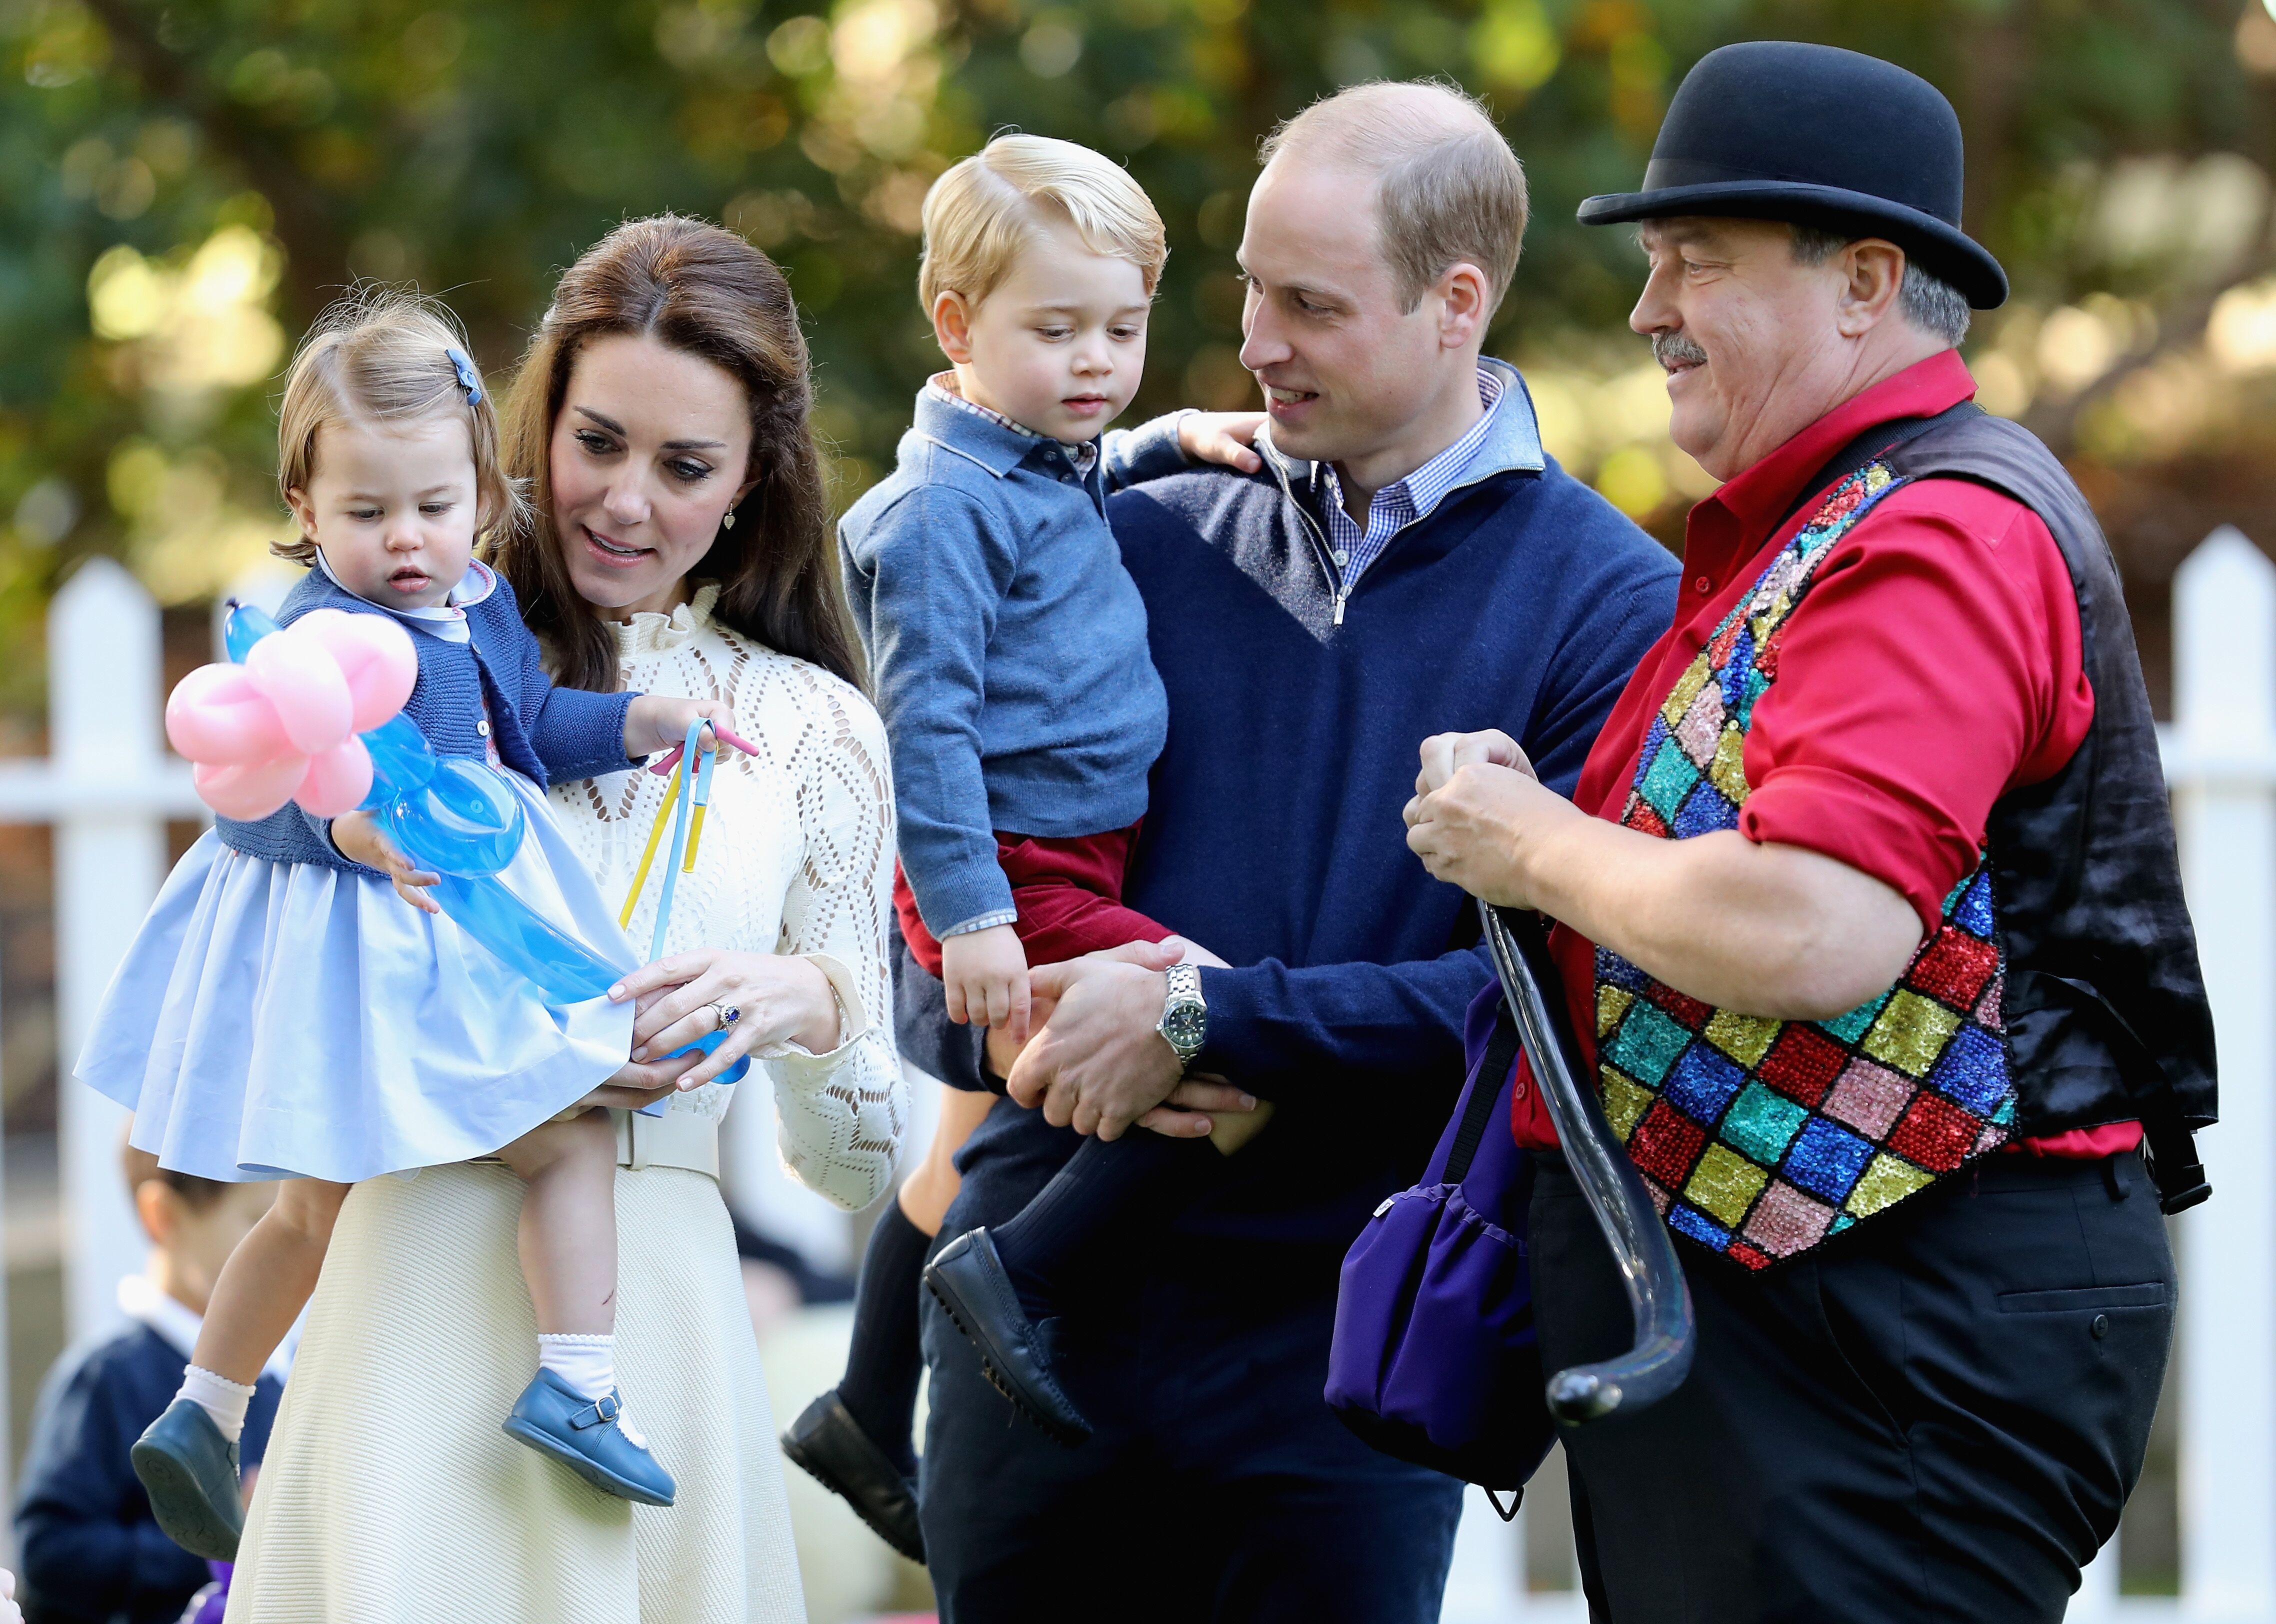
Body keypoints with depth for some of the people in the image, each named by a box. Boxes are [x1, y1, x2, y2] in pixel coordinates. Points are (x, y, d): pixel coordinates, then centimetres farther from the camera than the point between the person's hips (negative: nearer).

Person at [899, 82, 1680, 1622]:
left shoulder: (1611, 605, -2)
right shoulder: (1144, 543, 9)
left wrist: (1212, 1022, -16)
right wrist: (1026, 1029, -12)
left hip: (1343, 1328, -3)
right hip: (1045, 1302, 3)